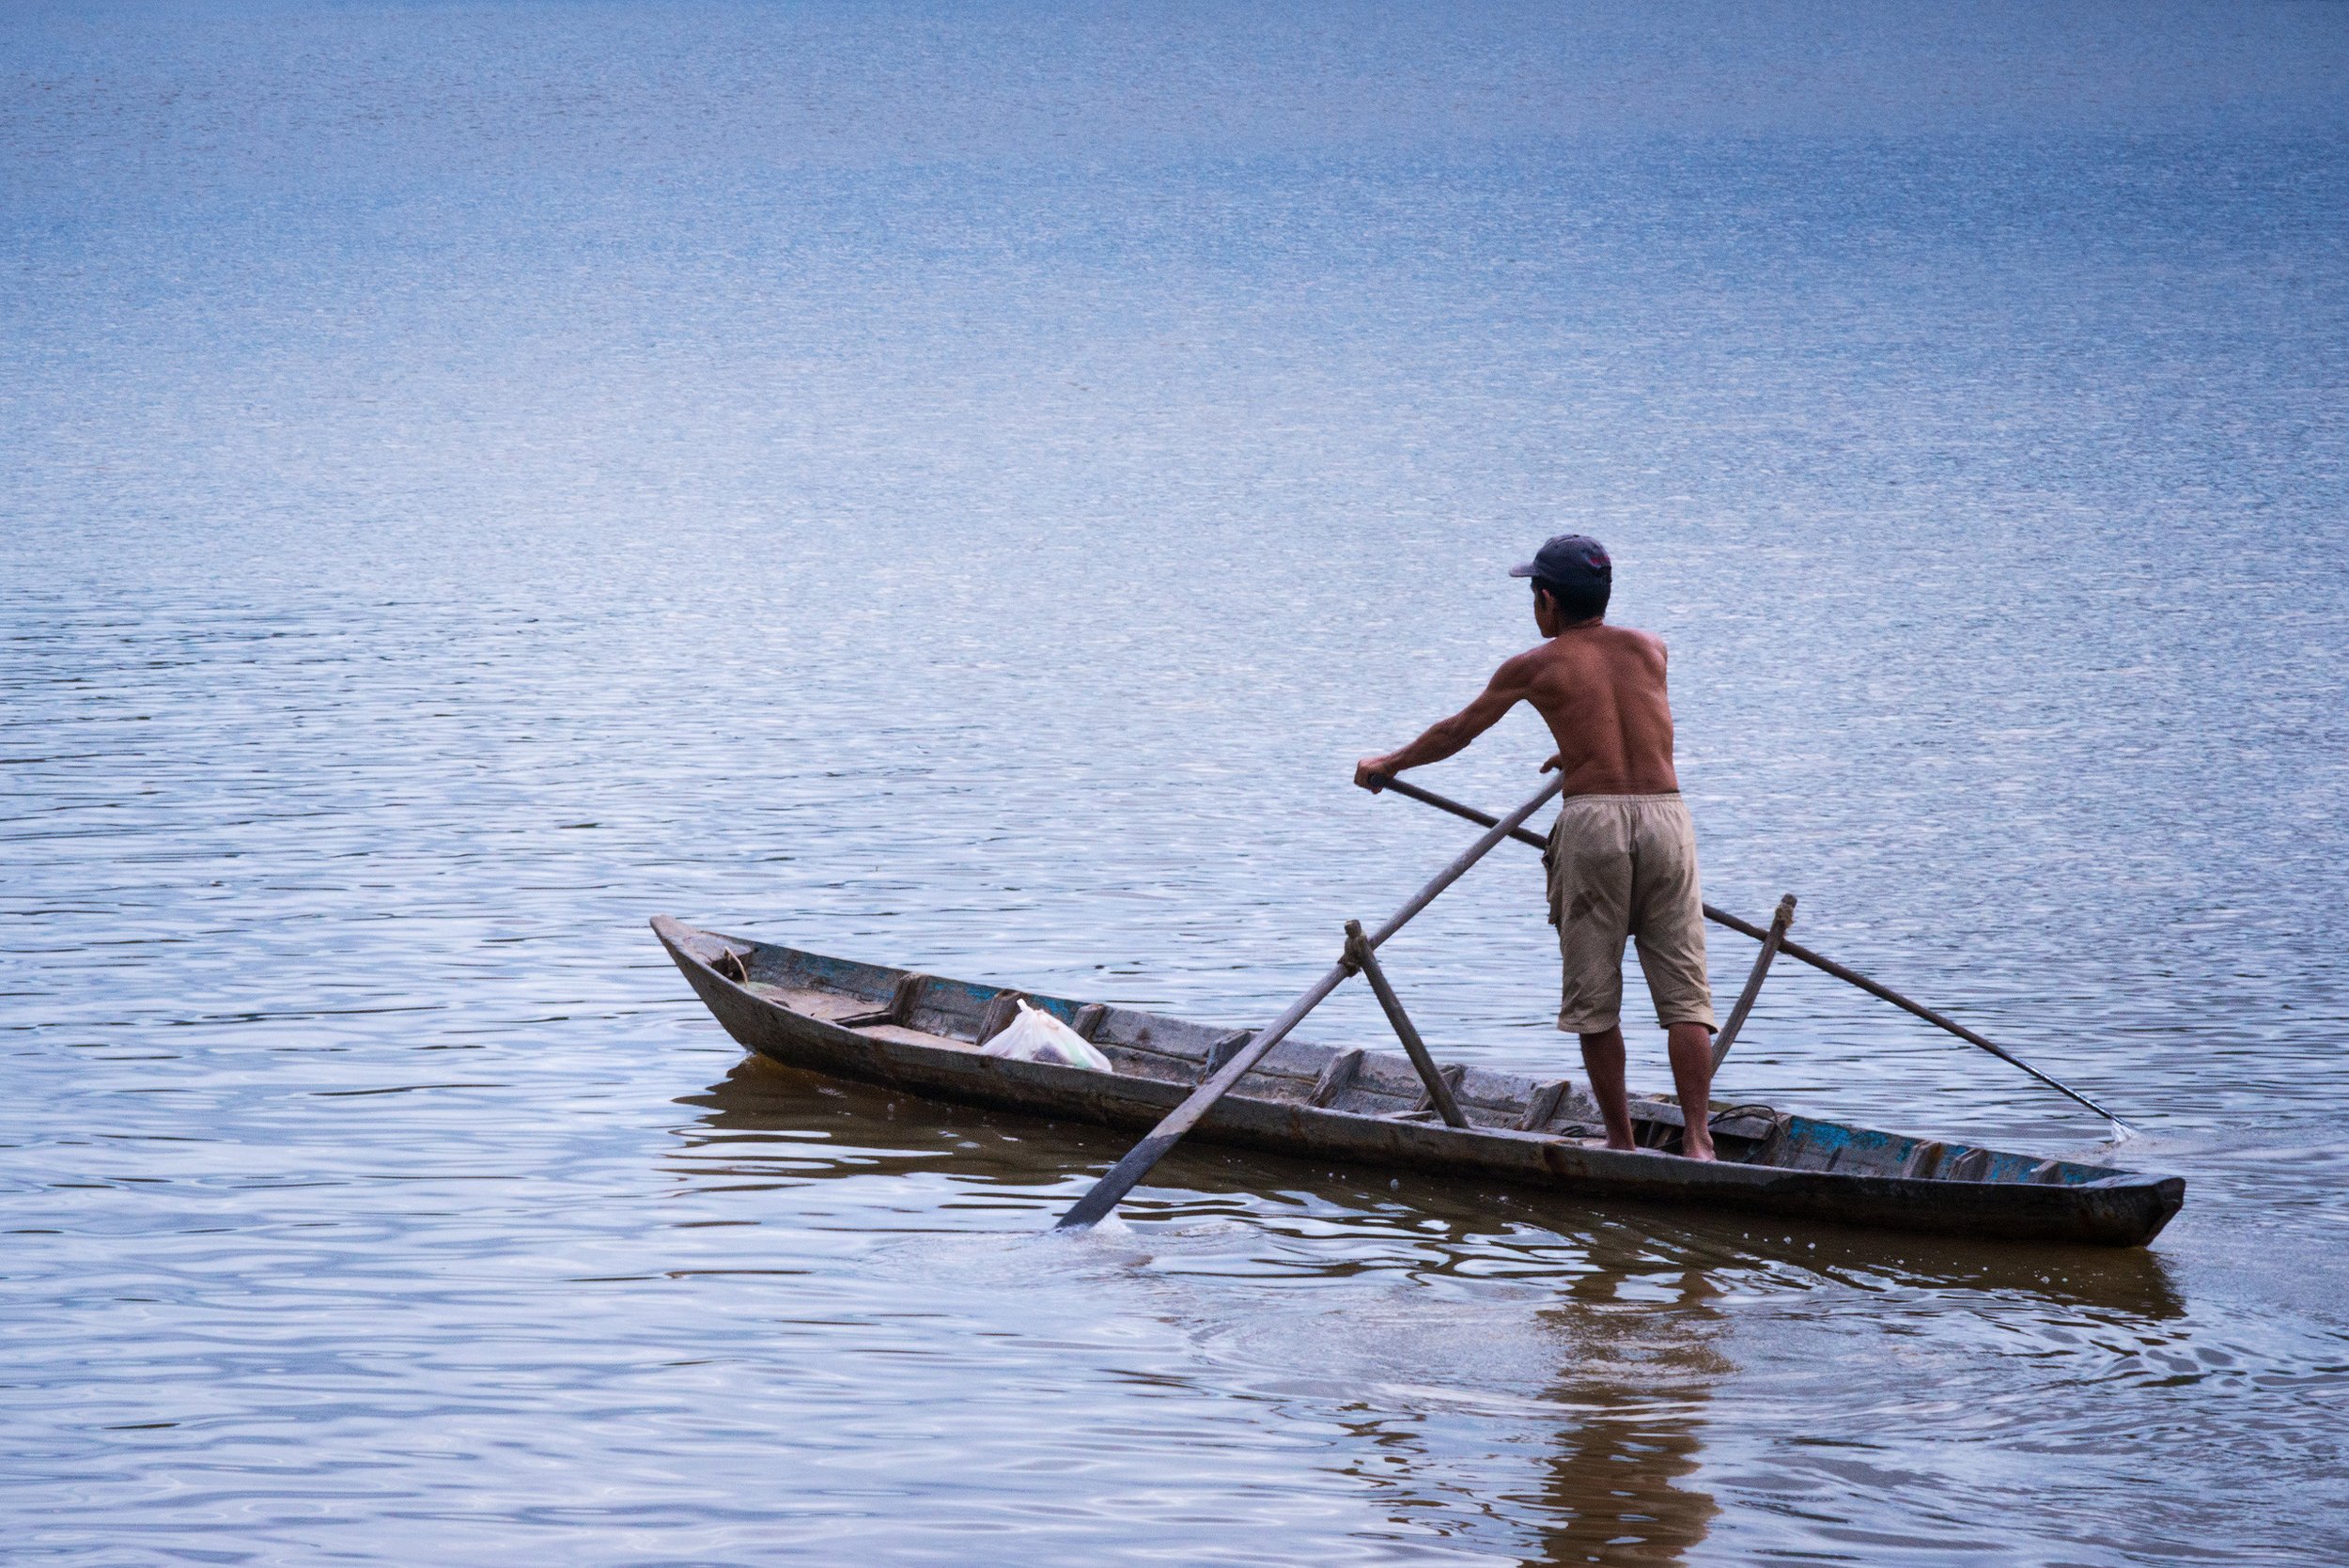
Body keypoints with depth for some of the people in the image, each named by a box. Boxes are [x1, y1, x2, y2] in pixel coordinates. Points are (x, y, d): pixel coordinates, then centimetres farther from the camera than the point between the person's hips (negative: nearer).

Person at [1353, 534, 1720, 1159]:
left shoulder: (1534, 667, 7)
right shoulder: (1650, 648, 16)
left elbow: (1456, 732, 21)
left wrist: (1388, 764, 38)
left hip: (1592, 823, -2)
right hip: (1667, 816, 2)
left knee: (1594, 997, 8)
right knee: (1683, 992, 1)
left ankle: (1621, 1142, 10)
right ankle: (1698, 1141, -10)